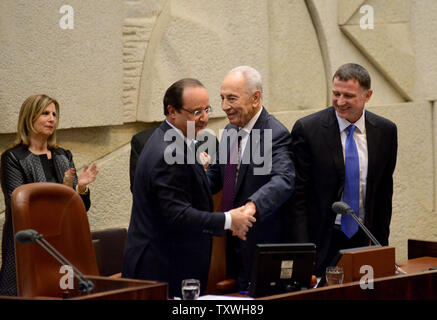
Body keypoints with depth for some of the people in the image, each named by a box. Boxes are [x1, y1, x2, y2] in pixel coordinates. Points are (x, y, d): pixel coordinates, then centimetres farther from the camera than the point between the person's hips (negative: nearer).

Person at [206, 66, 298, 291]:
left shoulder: (276, 134, -16)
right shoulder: (230, 131, 11)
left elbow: (283, 180, -31)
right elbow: (215, 175, 17)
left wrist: (252, 207, -48)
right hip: (232, 241, 8)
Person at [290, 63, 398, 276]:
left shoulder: (385, 131, 3)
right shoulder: (307, 129, -8)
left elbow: (384, 191, 11)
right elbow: (298, 193, -6)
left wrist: (382, 242, 10)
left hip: (364, 239, 3)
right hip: (322, 240, -3)